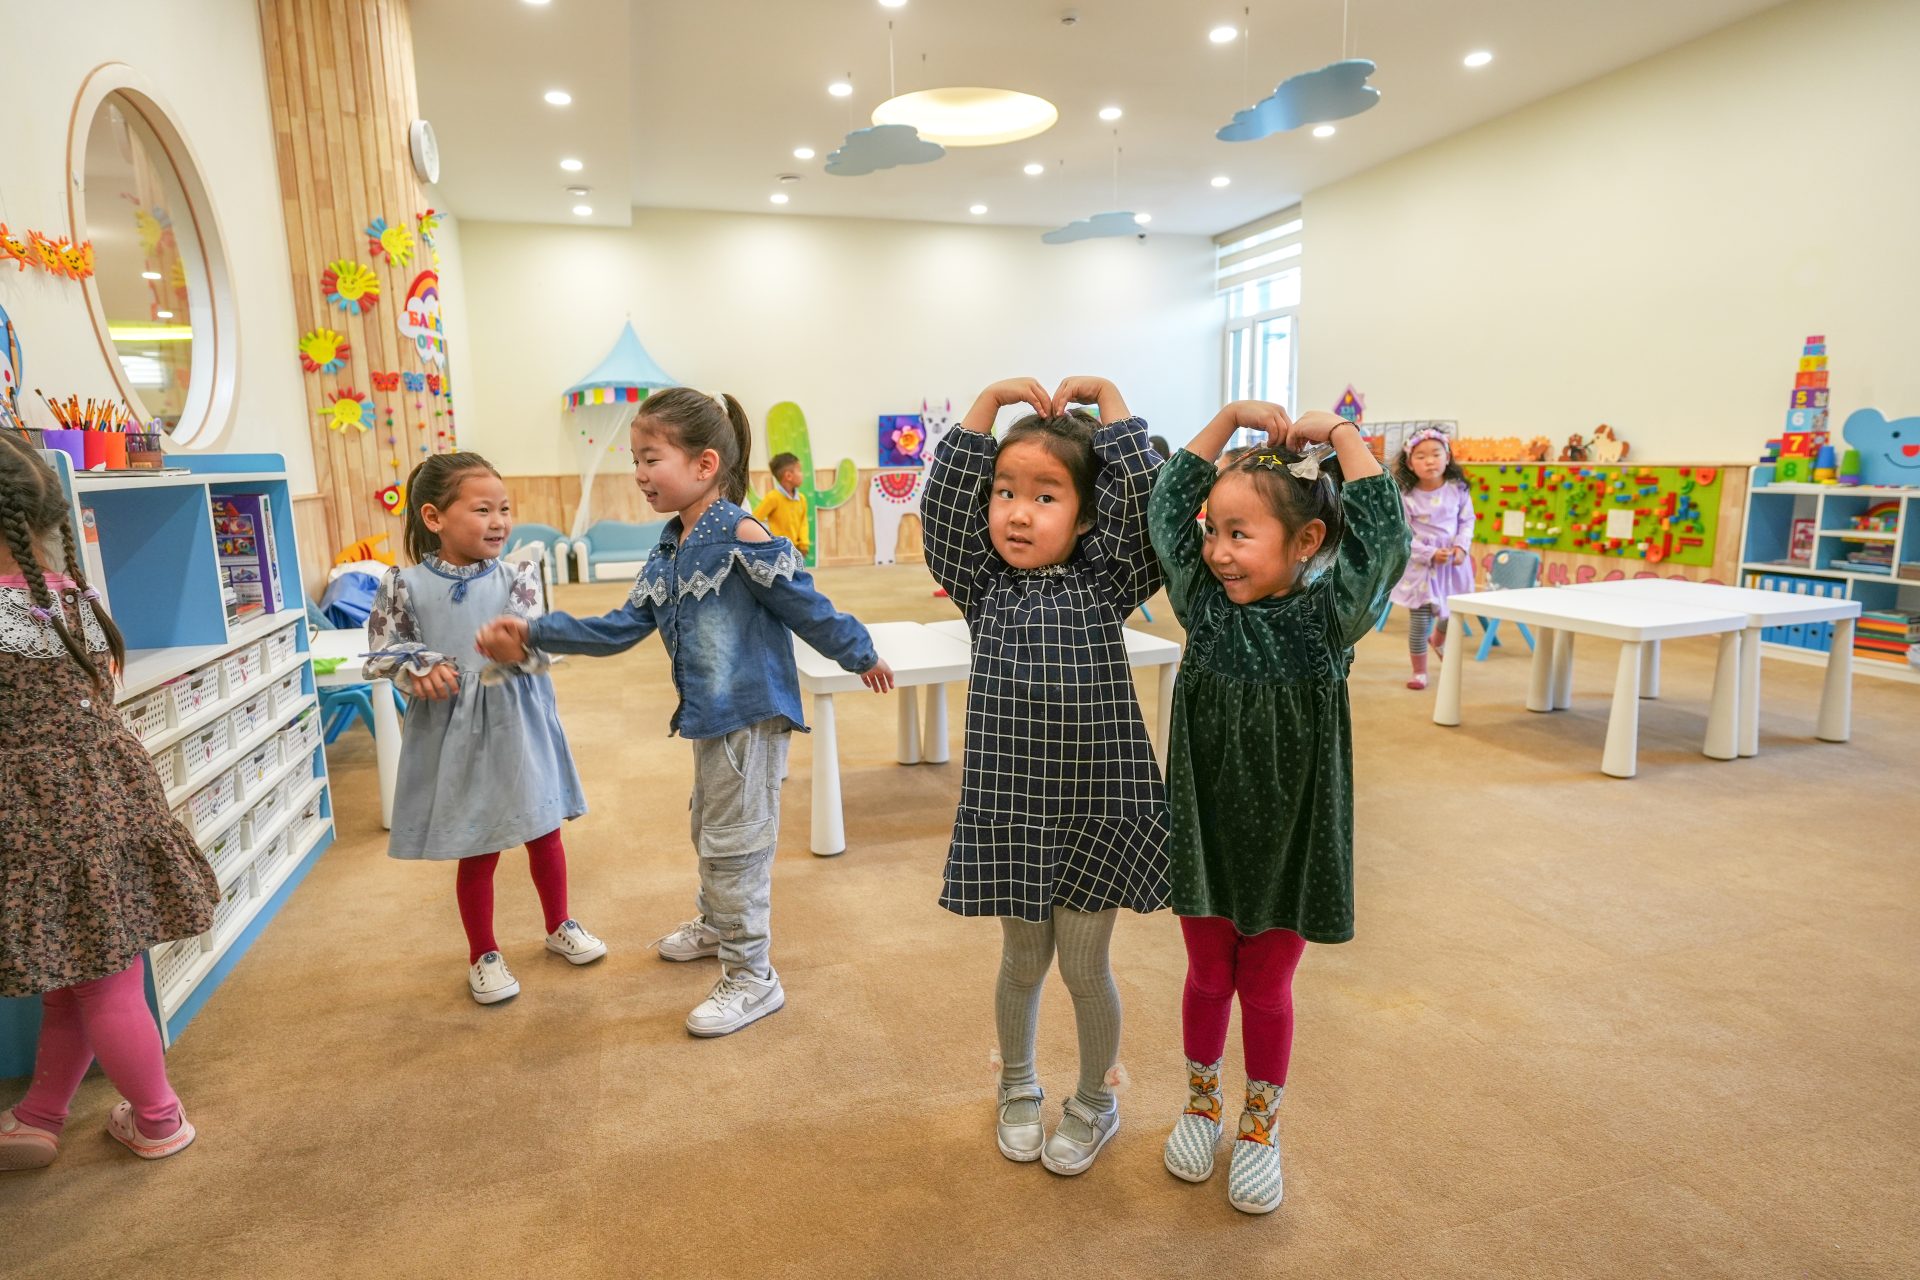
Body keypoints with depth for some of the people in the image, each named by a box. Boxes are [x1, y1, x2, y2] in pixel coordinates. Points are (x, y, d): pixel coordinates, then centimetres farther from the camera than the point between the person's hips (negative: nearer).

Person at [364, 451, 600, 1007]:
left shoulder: (516, 578, -5)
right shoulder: (407, 586, -8)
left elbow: (535, 649, -11)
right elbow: (381, 654, 0)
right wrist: (419, 668, -19)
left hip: (519, 726, 2)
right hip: (455, 735, -2)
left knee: (545, 832, 16)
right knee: (476, 852, 10)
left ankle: (559, 926, 40)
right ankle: (484, 955, 31)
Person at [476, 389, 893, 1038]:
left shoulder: (742, 536, -18)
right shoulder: (669, 552, 7)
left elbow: (808, 608, -12)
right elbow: (621, 628, 6)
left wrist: (860, 656, -4)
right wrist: (535, 633, -1)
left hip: (752, 714, -9)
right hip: (709, 716, 9)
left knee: (734, 841, 1)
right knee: (709, 827, 26)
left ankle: (752, 977, 17)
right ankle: (716, 922, 51)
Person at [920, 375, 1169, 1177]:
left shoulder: (1105, 583, -3)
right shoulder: (983, 585, 1)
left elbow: (1143, 497, -13)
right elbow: (943, 503, -7)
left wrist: (1106, 398, -4)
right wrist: (991, 401, -5)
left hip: (1096, 805, -1)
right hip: (1008, 806, 2)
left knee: (1085, 966, 12)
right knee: (1023, 961, 18)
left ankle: (1096, 1101, 37)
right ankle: (1017, 1088, 43)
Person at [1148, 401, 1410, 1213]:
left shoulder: (1327, 617, -14)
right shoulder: (1203, 603, -7)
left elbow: (1382, 537, -27)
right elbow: (1166, 508, -6)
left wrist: (1341, 436, -19)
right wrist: (1229, 419, -8)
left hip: (1290, 834, -2)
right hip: (1206, 825, 2)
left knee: (1267, 987, 15)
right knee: (1208, 976, 19)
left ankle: (1260, 1127, 38)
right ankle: (1201, 1104, 42)